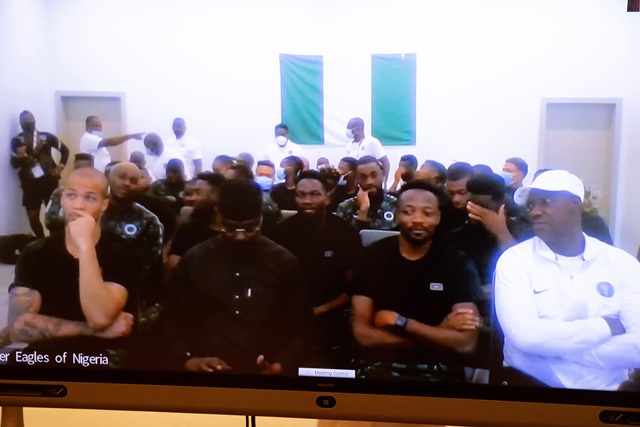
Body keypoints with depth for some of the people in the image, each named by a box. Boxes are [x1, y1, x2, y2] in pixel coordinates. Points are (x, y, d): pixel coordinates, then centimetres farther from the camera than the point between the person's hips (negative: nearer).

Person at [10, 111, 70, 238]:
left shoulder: (46, 136, 5)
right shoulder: (17, 140, 4)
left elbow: (65, 150, 15)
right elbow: (14, 164, -2)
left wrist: (61, 166, 3)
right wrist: (19, 157, -23)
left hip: (49, 180, 0)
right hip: (30, 183, 1)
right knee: (33, 217, 3)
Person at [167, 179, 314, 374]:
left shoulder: (285, 263, 4)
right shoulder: (193, 260, 6)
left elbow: (300, 328, 6)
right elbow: (175, 322, 10)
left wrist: (281, 365, -8)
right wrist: (189, 359, -5)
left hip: (265, 371, 1)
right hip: (207, 371, 0)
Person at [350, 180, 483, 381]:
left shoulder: (457, 263, -2)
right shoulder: (373, 257, -1)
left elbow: (465, 343, -10)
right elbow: (362, 335, -8)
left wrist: (400, 322, -12)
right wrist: (440, 332, -11)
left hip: (438, 370, 0)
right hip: (380, 365, 0)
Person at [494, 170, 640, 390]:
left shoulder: (622, 263, 3)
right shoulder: (515, 260, -3)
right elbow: (524, 335, -18)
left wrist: (555, 345, -16)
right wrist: (606, 327, -11)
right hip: (532, 381, -2)